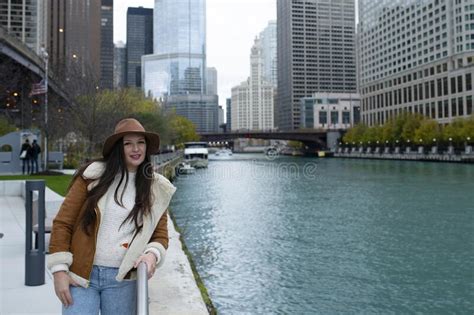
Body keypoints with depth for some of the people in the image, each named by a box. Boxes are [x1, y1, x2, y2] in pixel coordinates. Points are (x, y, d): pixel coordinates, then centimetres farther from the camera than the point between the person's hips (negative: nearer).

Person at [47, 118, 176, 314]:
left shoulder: (155, 189, 3)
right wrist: (59, 269, -6)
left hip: (122, 281, 2)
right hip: (81, 276, -2)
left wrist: (152, 254, -13)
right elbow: (63, 223, -2)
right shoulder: (93, 176, -4)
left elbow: (160, 236, 8)